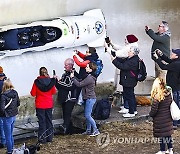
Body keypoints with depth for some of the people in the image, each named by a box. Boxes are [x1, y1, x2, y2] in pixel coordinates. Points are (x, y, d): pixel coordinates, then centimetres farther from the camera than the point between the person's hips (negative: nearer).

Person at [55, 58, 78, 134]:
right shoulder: (64, 74, 16)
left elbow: (71, 87, -19)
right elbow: (60, 87, 17)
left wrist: (60, 83, -15)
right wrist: (56, 81, -1)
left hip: (70, 98, -8)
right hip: (64, 98, 8)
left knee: (67, 113, -19)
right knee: (65, 115, 8)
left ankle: (65, 126, -31)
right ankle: (69, 130, 14)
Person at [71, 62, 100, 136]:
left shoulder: (89, 78, -21)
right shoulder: (89, 77, 11)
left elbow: (79, 84, -19)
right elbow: (80, 81, 12)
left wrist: (73, 77, -10)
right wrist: (74, 76, 6)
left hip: (90, 99, -10)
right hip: (88, 98, 10)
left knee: (88, 115, -6)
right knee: (87, 115, 15)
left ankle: (96, 130, 0)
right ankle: (88, 130, 22)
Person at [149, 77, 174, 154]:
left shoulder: (157, 97, -23)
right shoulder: (168, 93, -4)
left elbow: (154, 110, -19)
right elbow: (170, 104, 8)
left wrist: (151, 114, 1)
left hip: (160, 120, -6)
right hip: (168, 118, 6)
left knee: (162, 135, 6)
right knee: (168, 134, 18)